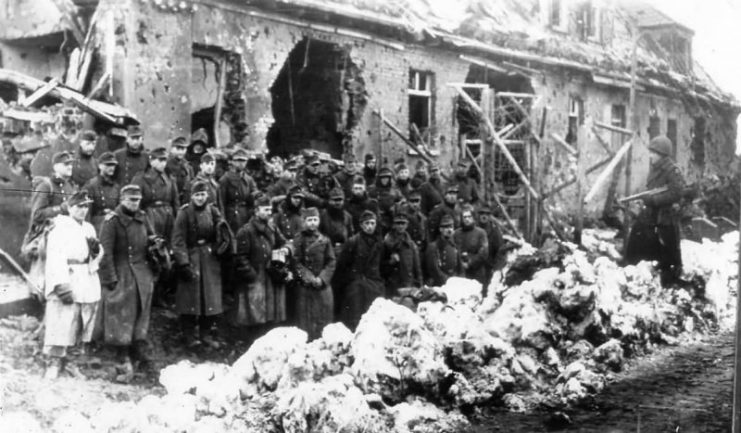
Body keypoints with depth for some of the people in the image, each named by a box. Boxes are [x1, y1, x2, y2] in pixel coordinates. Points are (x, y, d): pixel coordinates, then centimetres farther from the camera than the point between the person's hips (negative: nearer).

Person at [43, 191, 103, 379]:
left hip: (89, 281, 6)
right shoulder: (60, 226, -4)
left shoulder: (89, 228, 16)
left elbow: (97, 255, 21)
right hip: (67, 280, -6)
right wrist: (61, 283, -23)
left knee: (88, 320, 9)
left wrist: (96, 249, -4)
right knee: (61, 321, -10)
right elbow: (54, 256, -13)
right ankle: (57, 359, -6)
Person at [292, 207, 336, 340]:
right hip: (304, 286, -2)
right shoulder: (299, 239, 1)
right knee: (306, 320, -1)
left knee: (324, 319, 3)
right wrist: (309, 278, -14)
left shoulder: (325, 240, 7)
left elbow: (331, 263, 4)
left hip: (323, 285, 2)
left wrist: (322, 278, -10)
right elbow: (296, 262, -4)